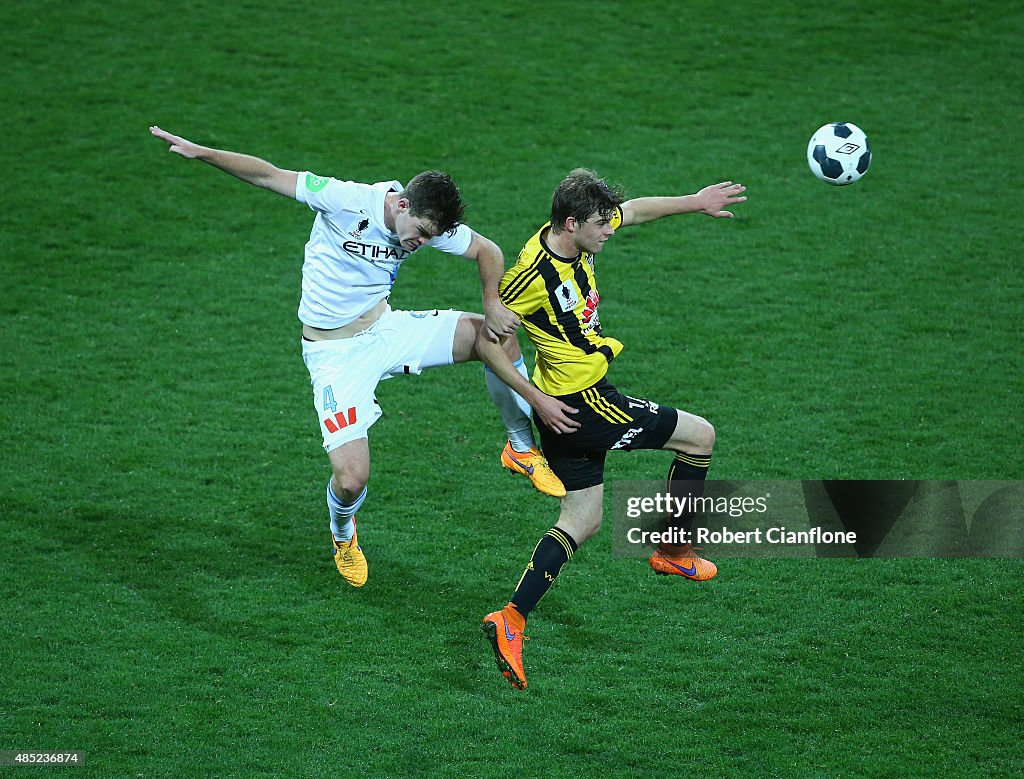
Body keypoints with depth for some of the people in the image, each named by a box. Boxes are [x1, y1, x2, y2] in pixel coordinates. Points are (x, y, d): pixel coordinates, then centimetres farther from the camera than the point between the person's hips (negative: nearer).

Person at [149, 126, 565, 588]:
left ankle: (522, 449, 17)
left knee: (499, 336, -5)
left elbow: (487, 250, 7)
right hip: (336, 354, -5)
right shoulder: (347, 201, -24)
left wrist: (492, 303, -9)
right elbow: (268, 175, -19)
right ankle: (343, 534, 24)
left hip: (386, 329, 5)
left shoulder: (429, 225, -9)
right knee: (351, 479, -16)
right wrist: (200, 152, -27)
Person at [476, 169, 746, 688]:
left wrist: (694, 202, 20)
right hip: (579, 404, -9)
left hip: (578, 401, 9)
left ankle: (511, 620, 6)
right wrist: (536, 399, -20)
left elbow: (634, 211, 18)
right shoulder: (534, 274, -26)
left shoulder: (577, 236, -2)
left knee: (582, 519, 14)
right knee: (699, 435, 7)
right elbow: (486, 342, -20)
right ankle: (674, 552, 22)